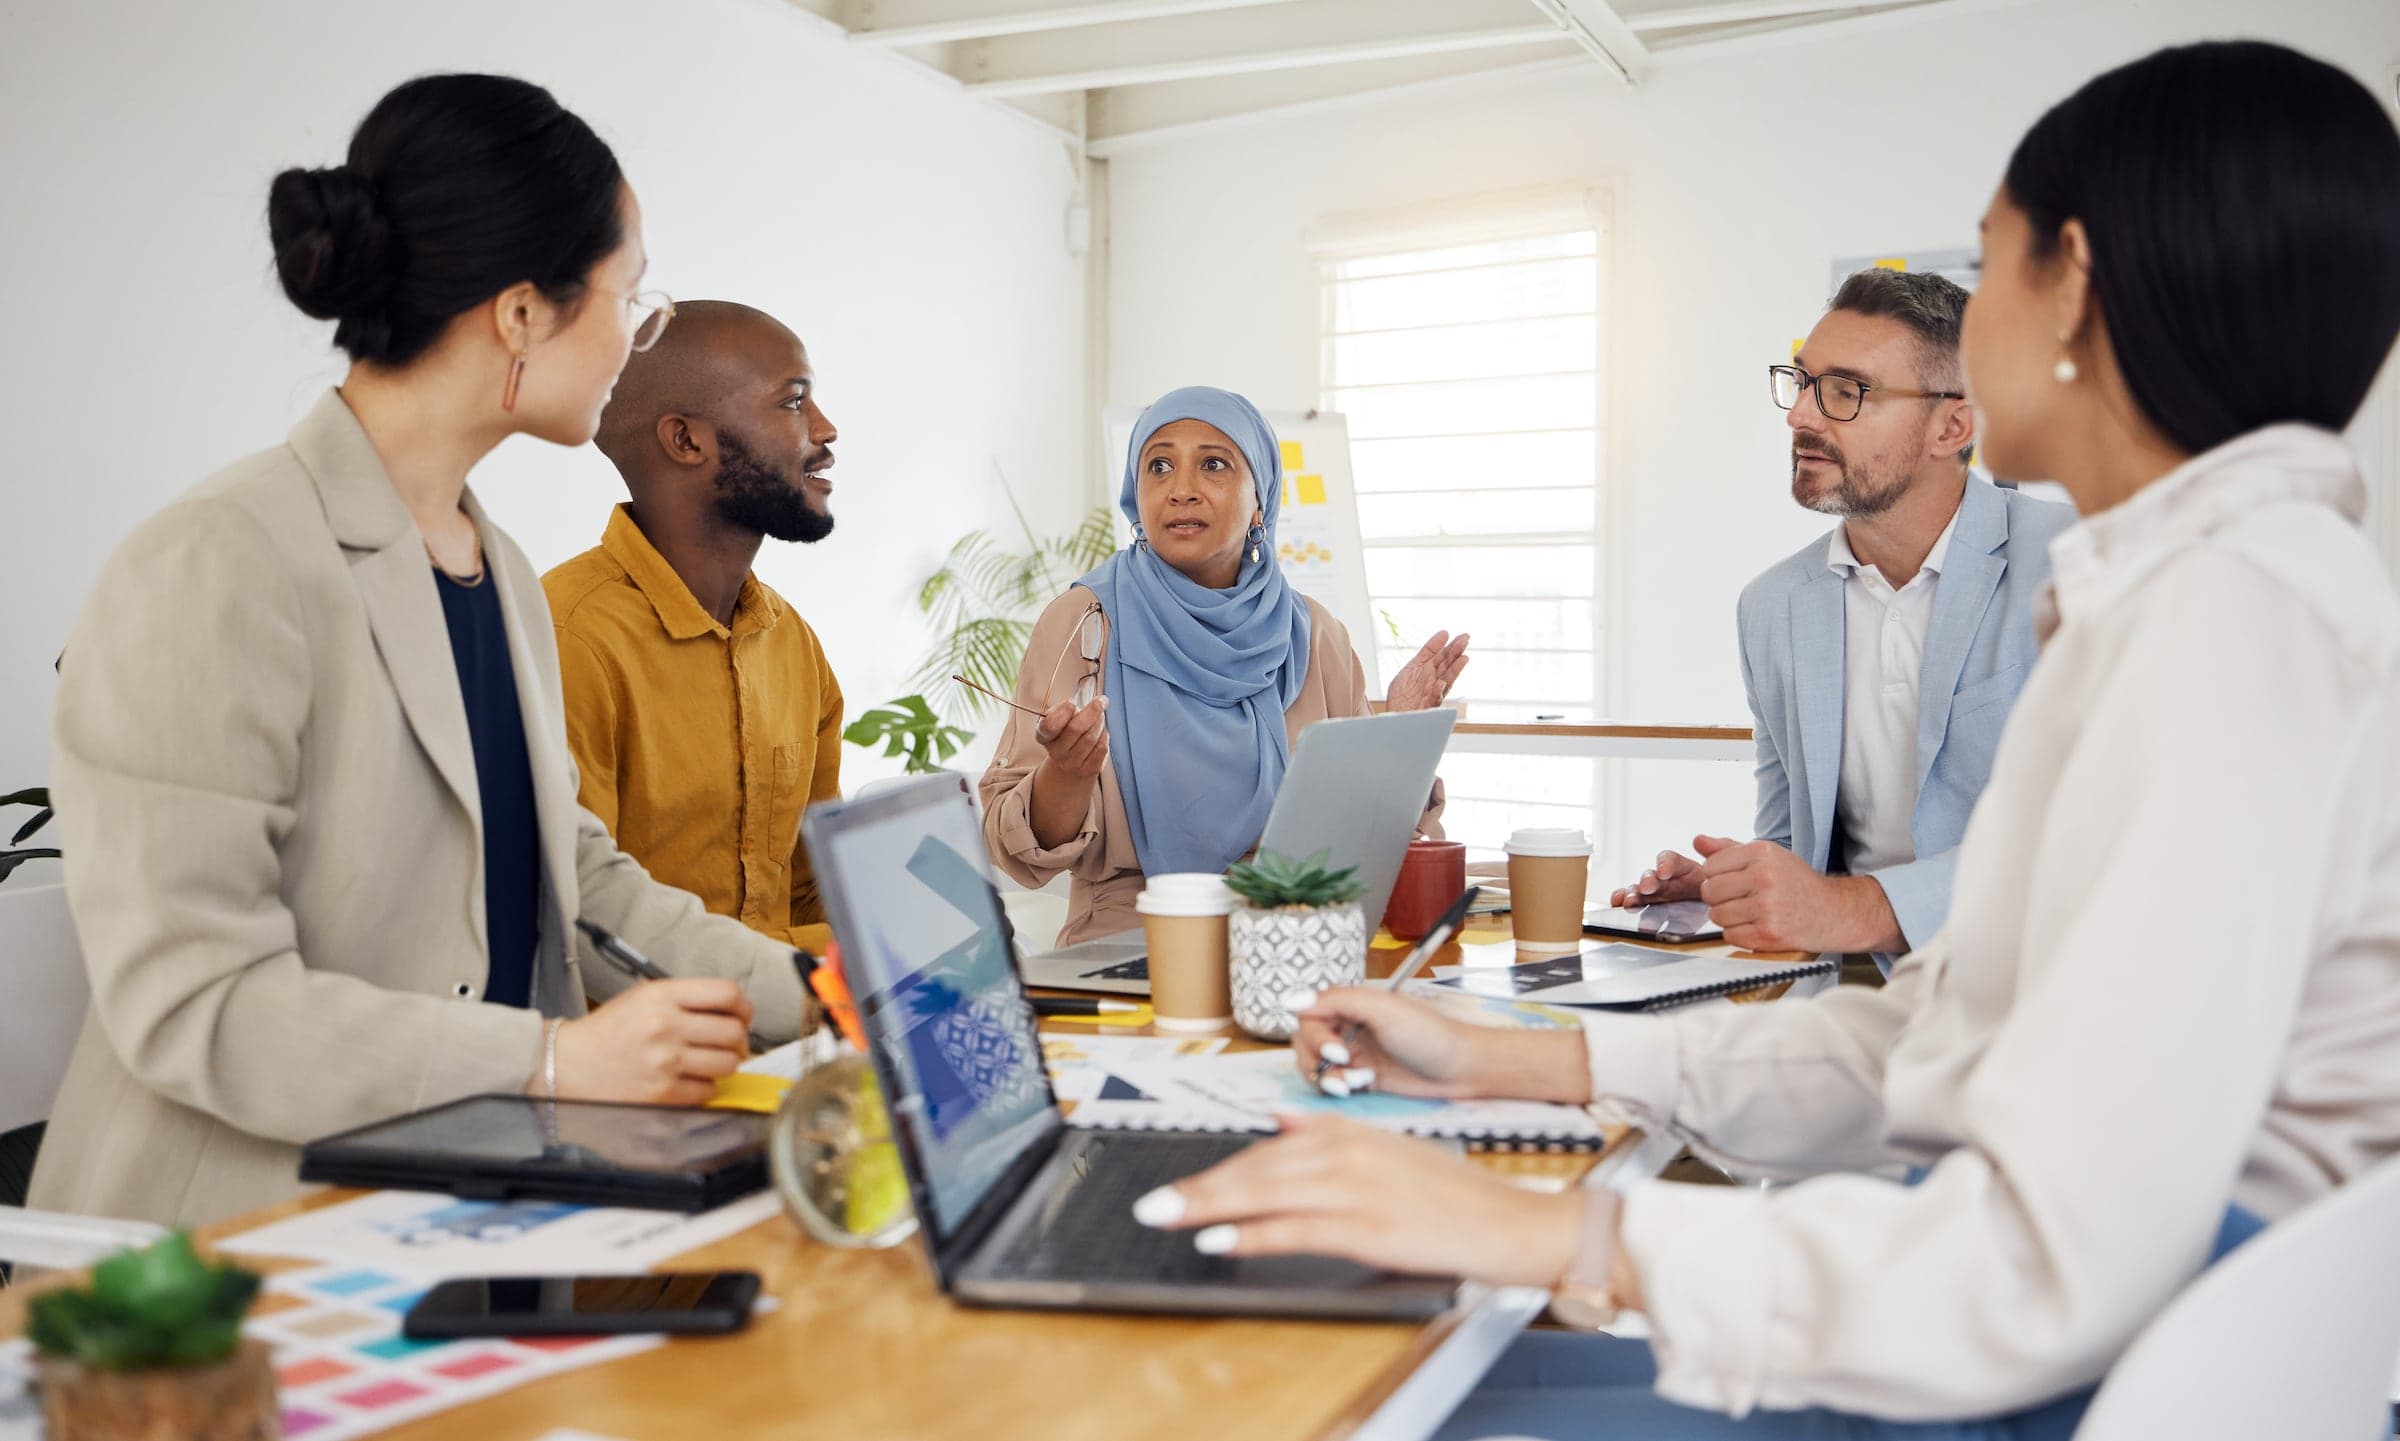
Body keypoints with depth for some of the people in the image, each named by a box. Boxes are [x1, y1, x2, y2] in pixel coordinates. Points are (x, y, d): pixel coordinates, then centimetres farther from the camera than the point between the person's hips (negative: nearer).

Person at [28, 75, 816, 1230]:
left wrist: (820, 994, 4)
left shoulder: (502, 572, 14)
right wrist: (555, 1058, -25)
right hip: (241, 1247, -7)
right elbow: (183, 1003, -19)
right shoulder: (217, 570, -15)